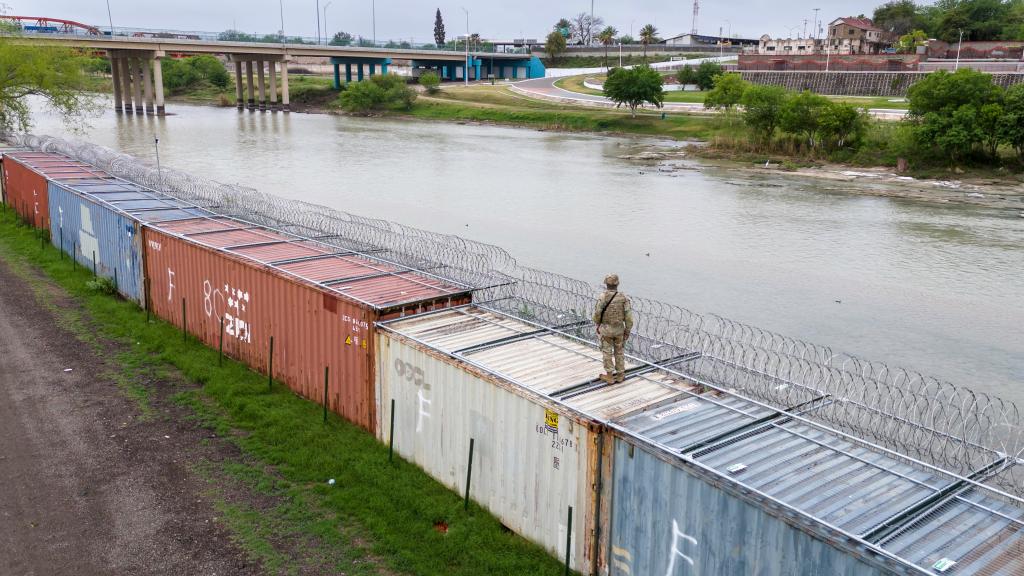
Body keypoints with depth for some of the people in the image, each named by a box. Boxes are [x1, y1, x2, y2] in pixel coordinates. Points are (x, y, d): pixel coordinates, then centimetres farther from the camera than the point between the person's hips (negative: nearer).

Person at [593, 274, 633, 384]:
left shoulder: (602, 297, -17)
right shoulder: (624, 298, -11)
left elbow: (597, 314, -12)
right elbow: (628, 317, -11)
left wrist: (598, 326, 7)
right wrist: (627, 331, 0)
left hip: (606, 329, -2)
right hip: (619, 329, 2)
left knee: (607, 352, 10)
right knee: (619, 351, 16)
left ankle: (610, 376, 16)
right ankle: (620, 375, 24)